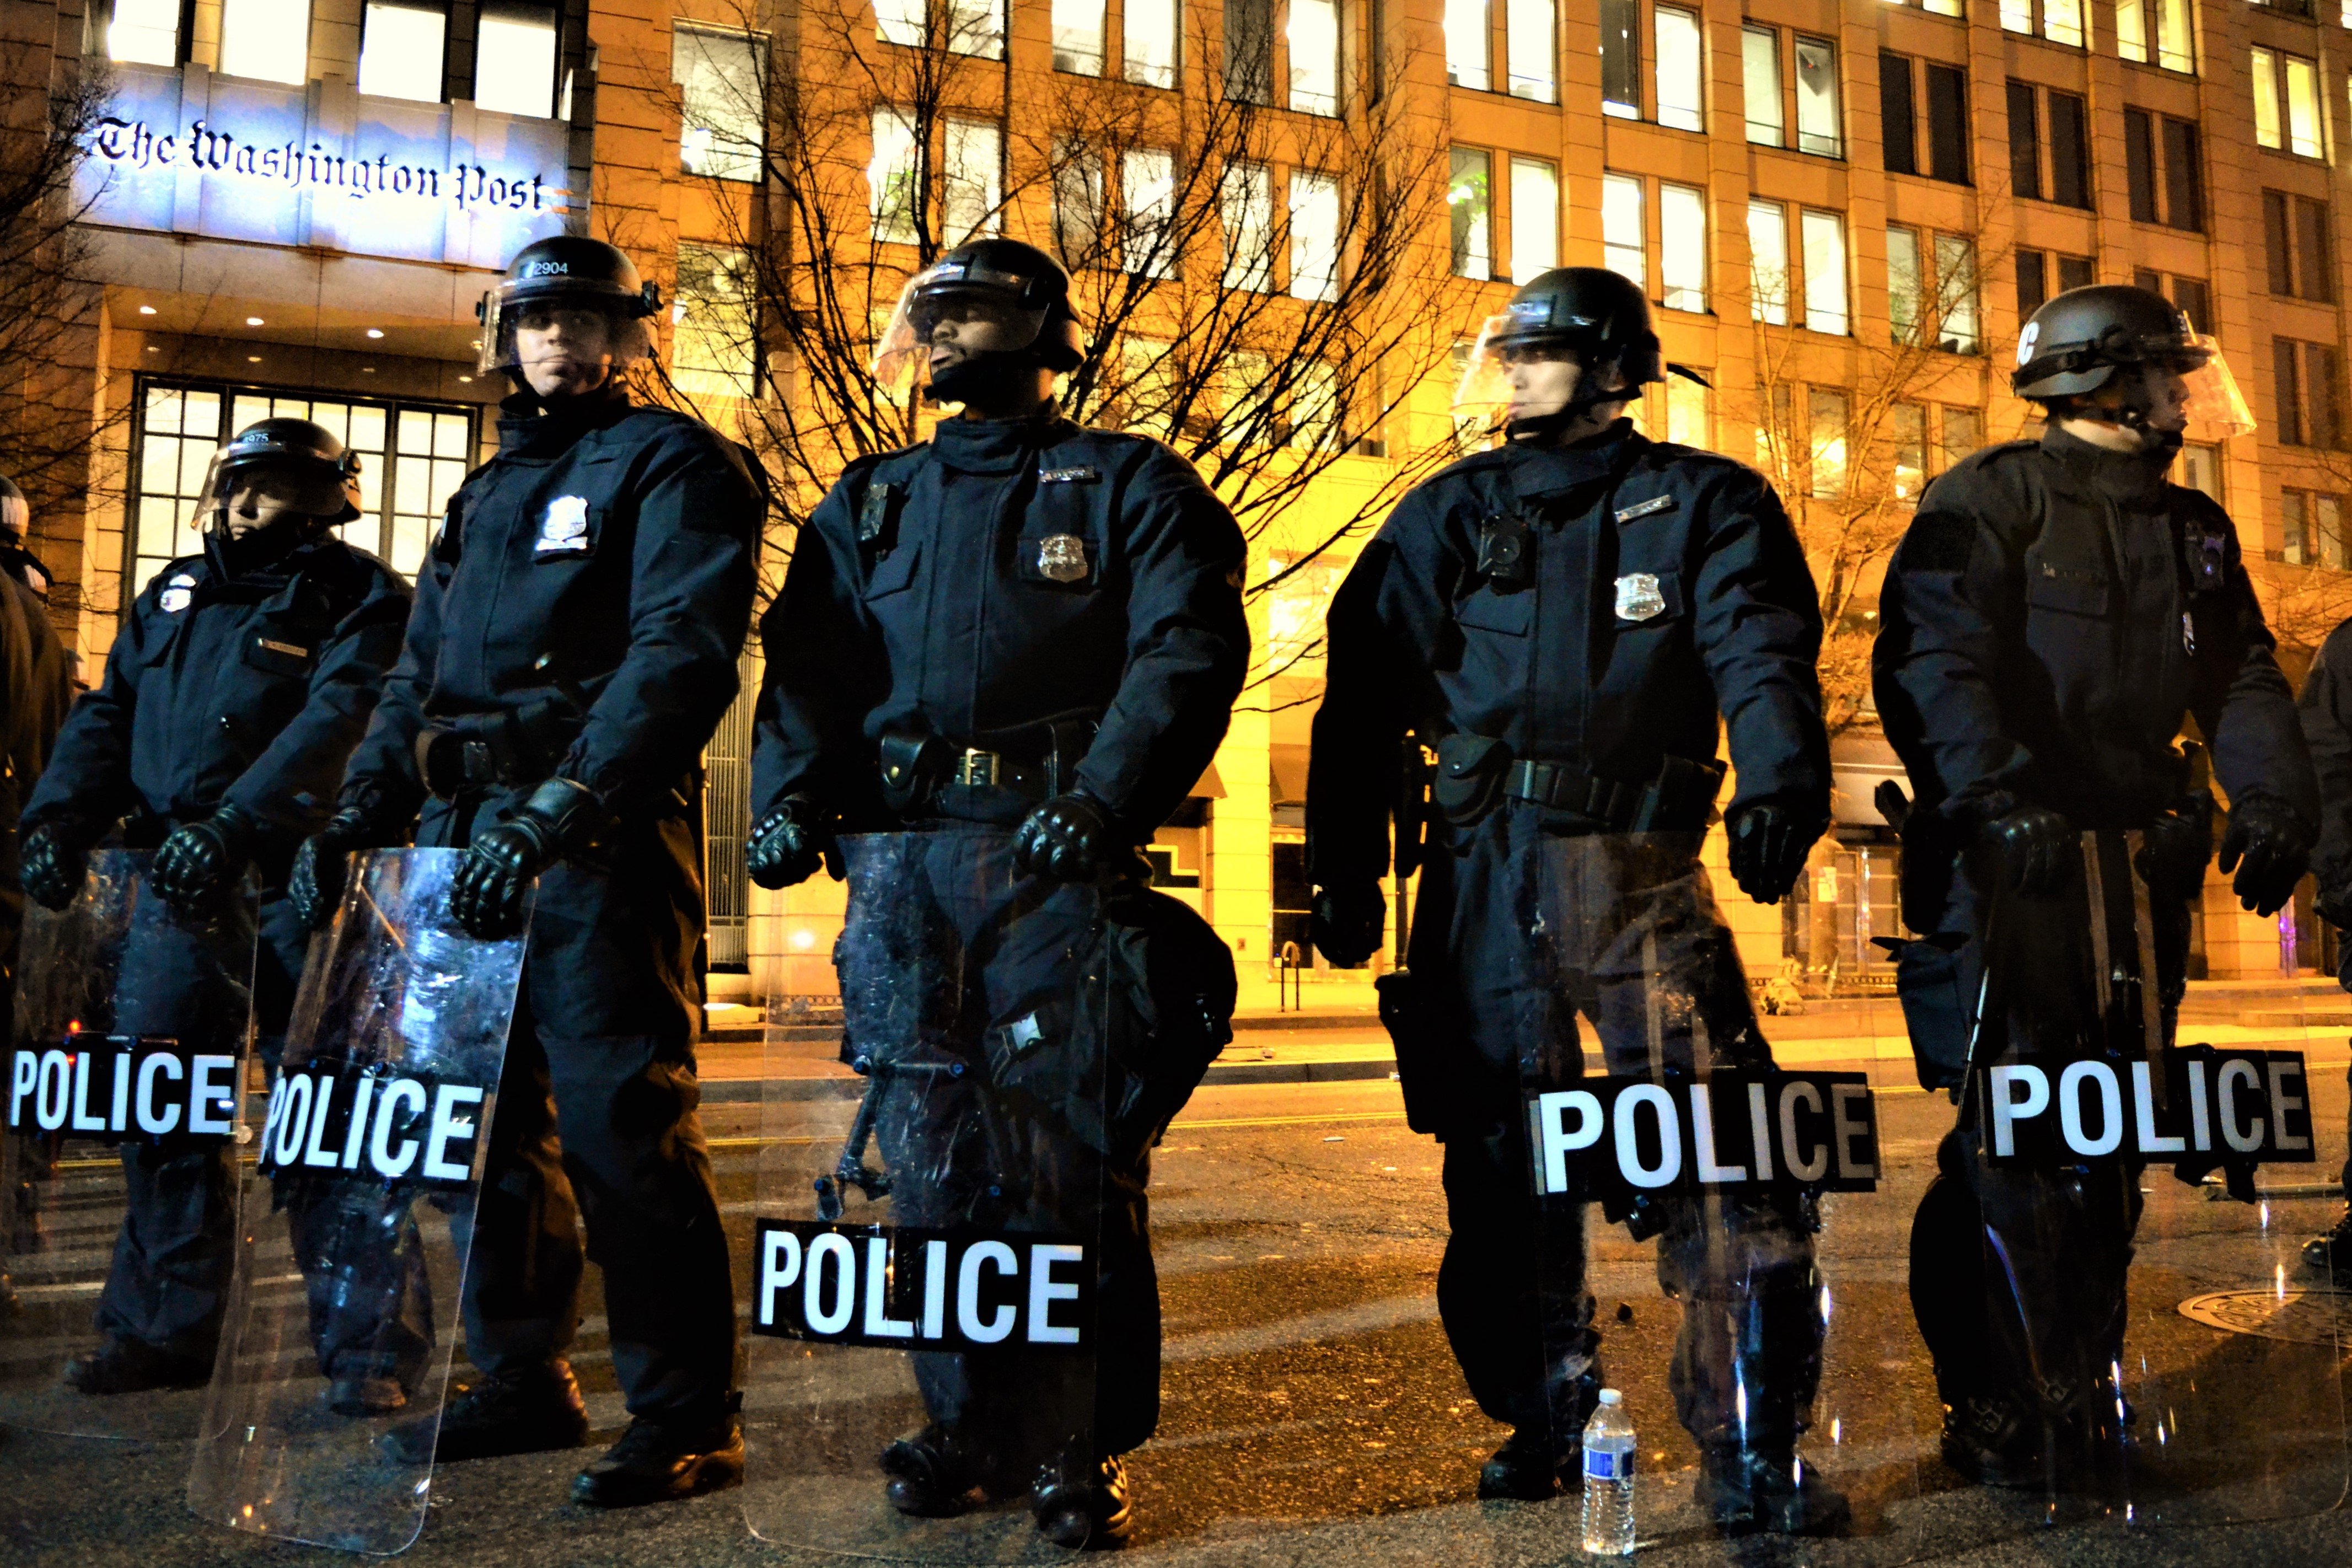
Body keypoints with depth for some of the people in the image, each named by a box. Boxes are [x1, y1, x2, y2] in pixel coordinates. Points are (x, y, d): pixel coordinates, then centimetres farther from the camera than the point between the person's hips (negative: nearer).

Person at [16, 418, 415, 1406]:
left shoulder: (360, 598, -1)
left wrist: (234, 826, -28)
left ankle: (366, 1347, 1)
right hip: (174, 885, 6)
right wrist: (61, 815, -3)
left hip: (296, 886, -6)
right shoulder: (173, 595, 19)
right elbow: (108, 714, 14)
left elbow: (337, 724, -17)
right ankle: (164, 1330, 22)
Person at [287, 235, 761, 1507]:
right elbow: (419, 678, 26)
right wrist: (358, 814, 11)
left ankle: (686, 1416, 2)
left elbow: (682, 650, -15)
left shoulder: (666, 462, 0)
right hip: (469, 831, 8)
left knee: (618, 1116, -9)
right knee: (487, 1109, 11)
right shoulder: (484, 495, 24)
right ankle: (520, 1381, 25)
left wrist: (563, 809, -25)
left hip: (601, 839, -8)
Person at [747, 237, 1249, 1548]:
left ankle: (1085, 1445, 10)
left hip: (1053, 860, -4)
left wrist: (1105, 798, -21)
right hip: (898, 859, 5)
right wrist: (789, 793, -5)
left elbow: (1189, 650, -5)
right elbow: (807, 661, 14)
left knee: (1067, 1153, -3)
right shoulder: (869, 503, 23)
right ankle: (969, 1423, 21)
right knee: (929, 1151, 7)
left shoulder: (1130, 487, 9)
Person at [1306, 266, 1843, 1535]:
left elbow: (1762, 653, -8)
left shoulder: (1705, 506, 10)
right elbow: (1362, 697, 10)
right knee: (1501, 1162, 8)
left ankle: (1752, 1456, 2)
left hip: (1639, 869, -2)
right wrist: (1345, 872, 1)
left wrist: (1780, 780, -29)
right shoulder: (1445, 517, 15)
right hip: (1482, 879, 2)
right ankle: (1542, 1423, 26)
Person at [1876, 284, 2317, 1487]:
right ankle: (2002, 1415, -3)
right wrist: (1998, 797, -29)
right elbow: (1932, 657, -16)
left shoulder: (2194, 530, 21)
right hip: (2009, 859, -7)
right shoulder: (1989, 500, -2)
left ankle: (2081, 1393, 21)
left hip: (2141, 859, 7)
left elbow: (2243, 677, 17)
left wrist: (2271, 797, -2)